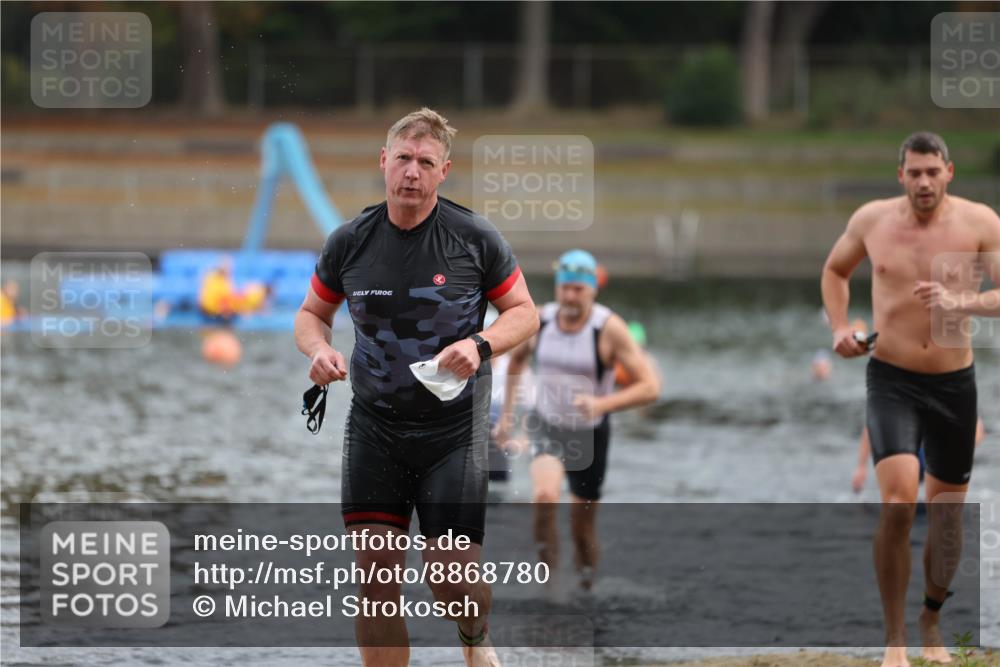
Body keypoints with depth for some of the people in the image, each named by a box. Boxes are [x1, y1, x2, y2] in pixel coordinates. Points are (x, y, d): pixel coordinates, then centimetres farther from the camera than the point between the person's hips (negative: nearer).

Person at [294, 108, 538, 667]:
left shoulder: (476, 239, -5)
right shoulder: (350, 242, 1)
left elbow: (524, 313, 3)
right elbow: (313, 313, 14)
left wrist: (479, 345, -16)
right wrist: (319, 348, -8)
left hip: (455, 427, -2)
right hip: (374, 426, 2)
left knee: (451, 573, -7)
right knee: (377, 569, -6)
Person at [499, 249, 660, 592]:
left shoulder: (609, 328, -18)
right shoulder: (540, 320, -7)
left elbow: (650, 387, -20)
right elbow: (517, 358, 17)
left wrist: (603, 403, -33)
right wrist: (507, 410, 15)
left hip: (590, 434, -1)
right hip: (547, 426, 1)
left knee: (582, 526, 9)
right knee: (545, 497, -28)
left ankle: (586, 582, 35)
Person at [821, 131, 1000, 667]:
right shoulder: (872, 220, -2)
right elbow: (835, 270, 18)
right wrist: (839, 326, 3)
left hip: (954, 382, 1)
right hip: (892, 381, -1)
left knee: (947, 517, 11)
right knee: (897, 503, -20)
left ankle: (932, 620, 36)